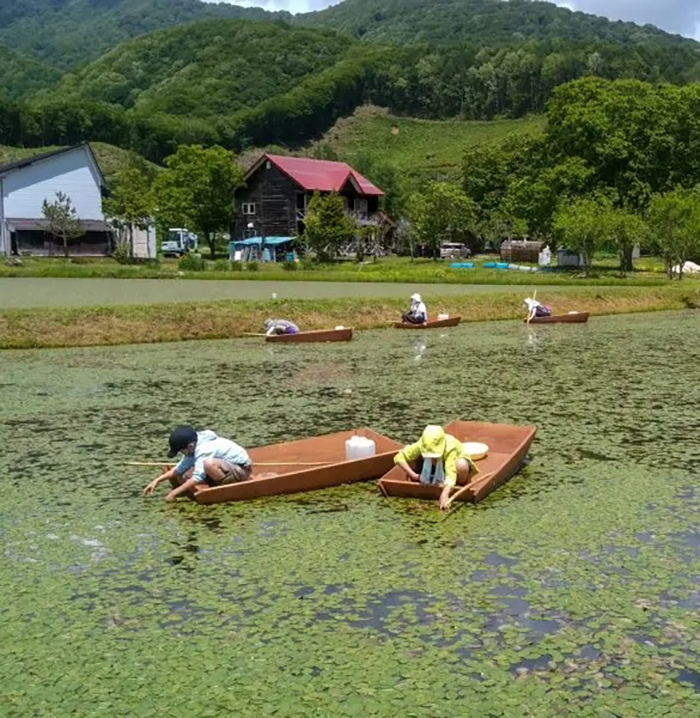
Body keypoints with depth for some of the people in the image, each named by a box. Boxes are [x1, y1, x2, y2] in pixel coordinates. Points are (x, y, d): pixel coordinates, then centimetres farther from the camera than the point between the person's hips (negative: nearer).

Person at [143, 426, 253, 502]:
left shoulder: (204, 450, -28)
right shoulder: (193, 446, 0)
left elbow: (197, 478, -32)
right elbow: (180, 468, 5)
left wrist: (174, 493, -26)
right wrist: (157, 480, -4)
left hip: (241, 470, -9)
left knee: (209, 464, -38)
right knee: (185, 477, -2)